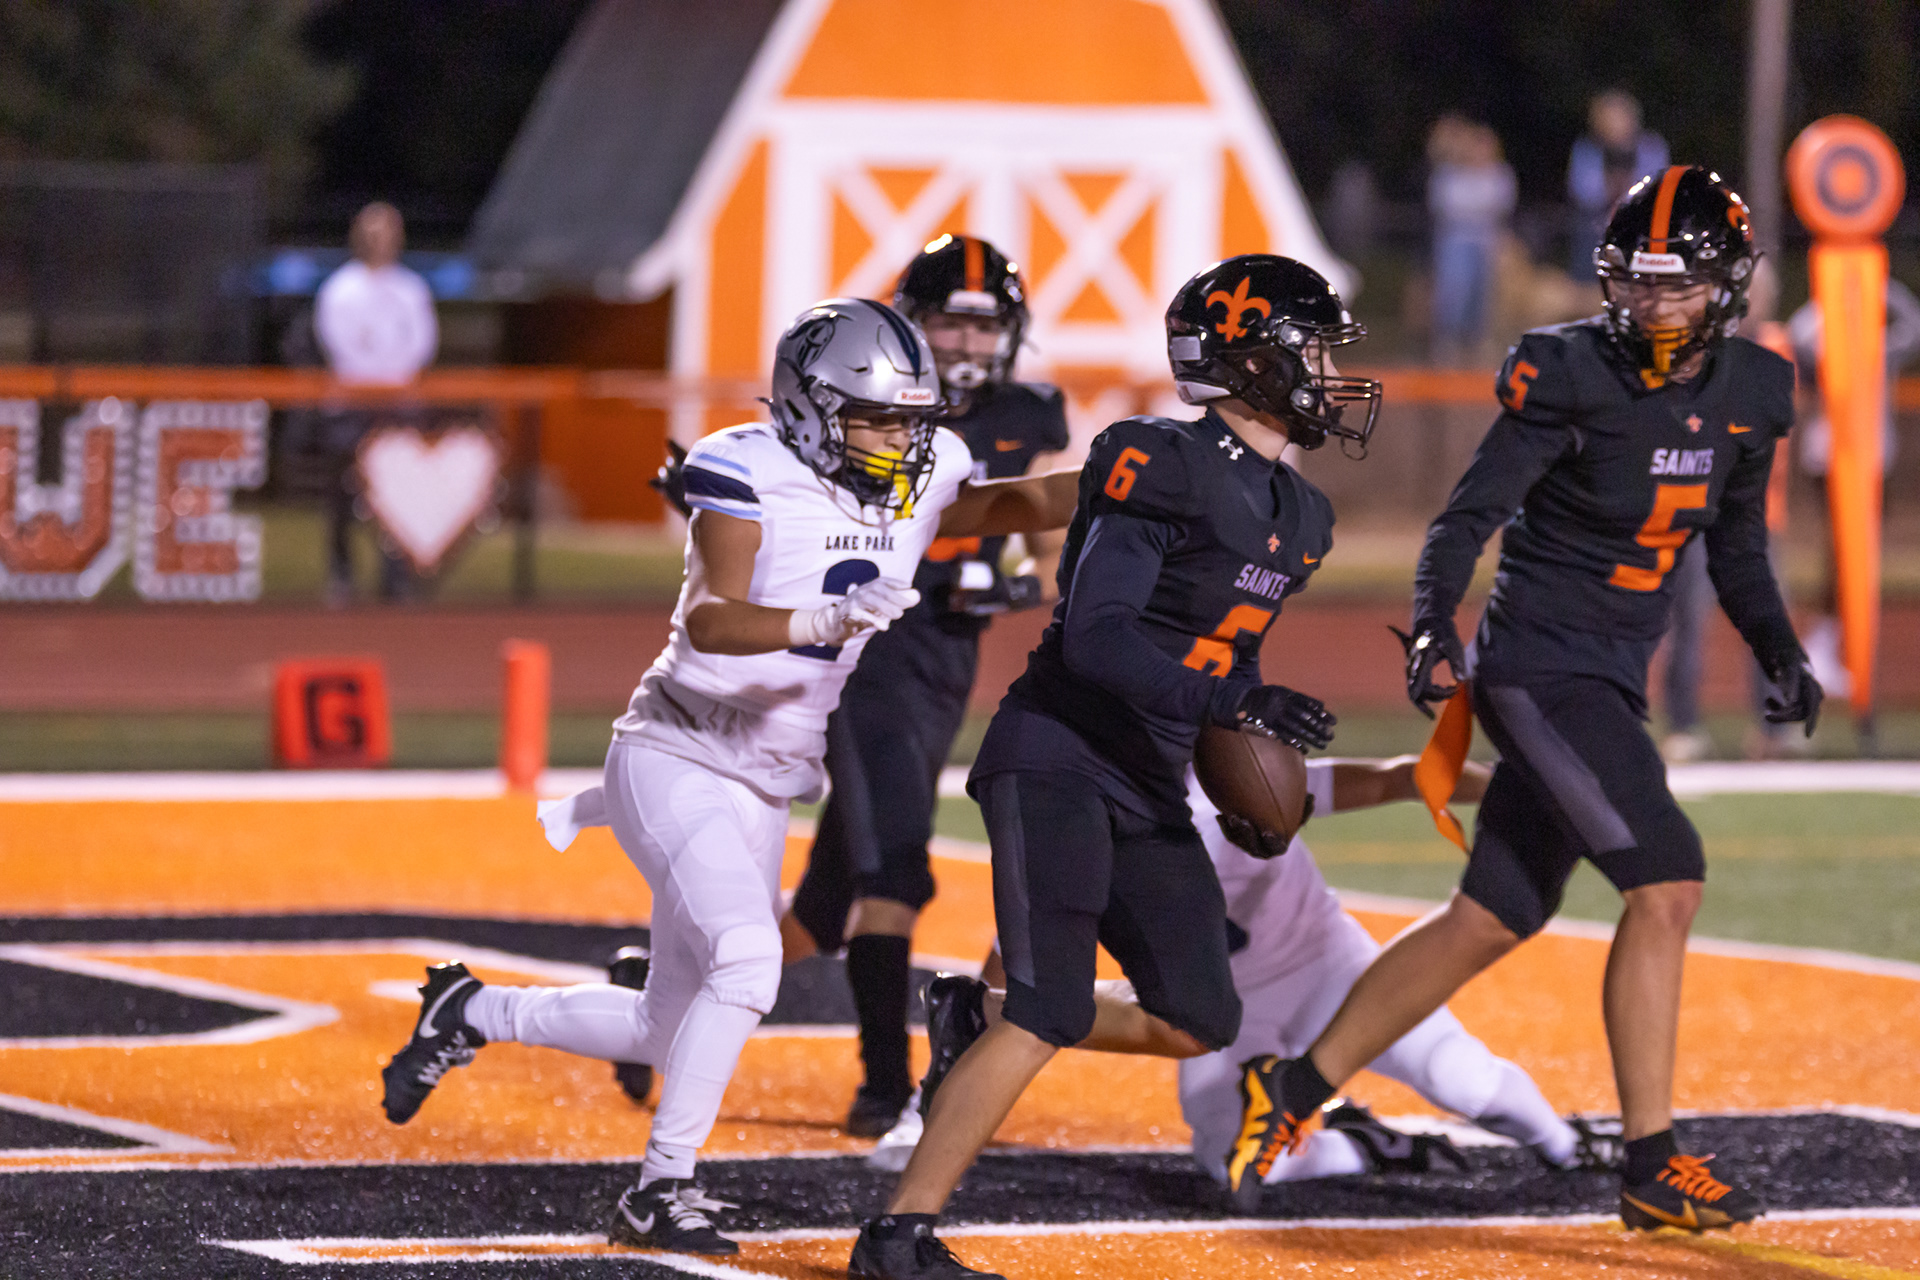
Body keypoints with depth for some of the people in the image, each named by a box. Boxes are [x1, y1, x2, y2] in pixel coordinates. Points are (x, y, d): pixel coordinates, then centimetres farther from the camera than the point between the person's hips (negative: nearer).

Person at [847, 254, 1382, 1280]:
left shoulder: (1298, 517, 13)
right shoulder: (1165, 466, -15)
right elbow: (1096, 639, -23)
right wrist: (1235, 702, -31)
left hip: (1149, 790, 9)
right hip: (1058, 759, -9)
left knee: (1199, 1023, 2)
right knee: (1053, 1014, -17)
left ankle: (984, 1021, 22)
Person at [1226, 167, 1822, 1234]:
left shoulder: (1750, 391, 6)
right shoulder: (1571, 373, -13)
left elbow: (1737, 544, 21)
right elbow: (1470, 514, -15)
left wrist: (1780, 651, 9)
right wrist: (1436, 623, -29)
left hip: (1613, 683, 7)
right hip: (1539, 660, -7)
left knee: (1492, 921, 11)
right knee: (1668, 881, -17)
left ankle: (1296, 1089, 22)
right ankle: (1652, 1163, -12)